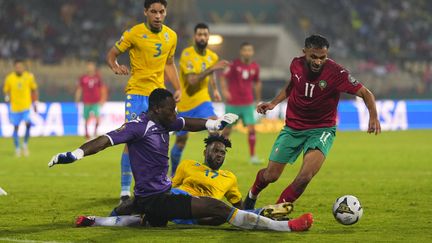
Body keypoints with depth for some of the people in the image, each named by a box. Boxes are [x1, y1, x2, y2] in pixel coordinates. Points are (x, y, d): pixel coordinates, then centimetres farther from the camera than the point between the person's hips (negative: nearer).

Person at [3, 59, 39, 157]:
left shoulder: (29, 77, -3)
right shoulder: (9, 78, -4)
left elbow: (34, 90, 8)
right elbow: (6, 90, 6)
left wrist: (35, 103, 7)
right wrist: (7, 97, -16)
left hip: (27, 106, -1)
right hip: (15, 107, 1)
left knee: (28, 123, -19)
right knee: (16, 127, 6)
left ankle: (25, 144, 2)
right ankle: (17, 148, 21)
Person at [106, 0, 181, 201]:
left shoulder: (171, 36, 7)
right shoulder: (134, 33, -8)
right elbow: (111, 54, -1)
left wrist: (177, 88, 10)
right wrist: (115, 67, -22)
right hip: (137, 92, -5)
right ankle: (125, 192, -8)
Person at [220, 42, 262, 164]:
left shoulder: (255, 67, 3)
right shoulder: (234, 65, -8)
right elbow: (223, 77, -5)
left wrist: (258, 99, 20)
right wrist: (224, 90, -21)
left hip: (248, 104, 2)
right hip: (233, 103, -2)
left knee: (251, 128, -8)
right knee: (227, 129, 7)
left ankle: (253, 156, -2)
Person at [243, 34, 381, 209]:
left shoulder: (336, 73, -22)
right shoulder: (296, 65, -8)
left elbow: (365, 93, -18)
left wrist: (373, 116, -34)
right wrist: (273, 103, 9)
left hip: (321, 129, -3)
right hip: (293, 127, 3)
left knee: (306, 176, -27)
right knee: (271, 175, 3)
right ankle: (252, 194, 39)